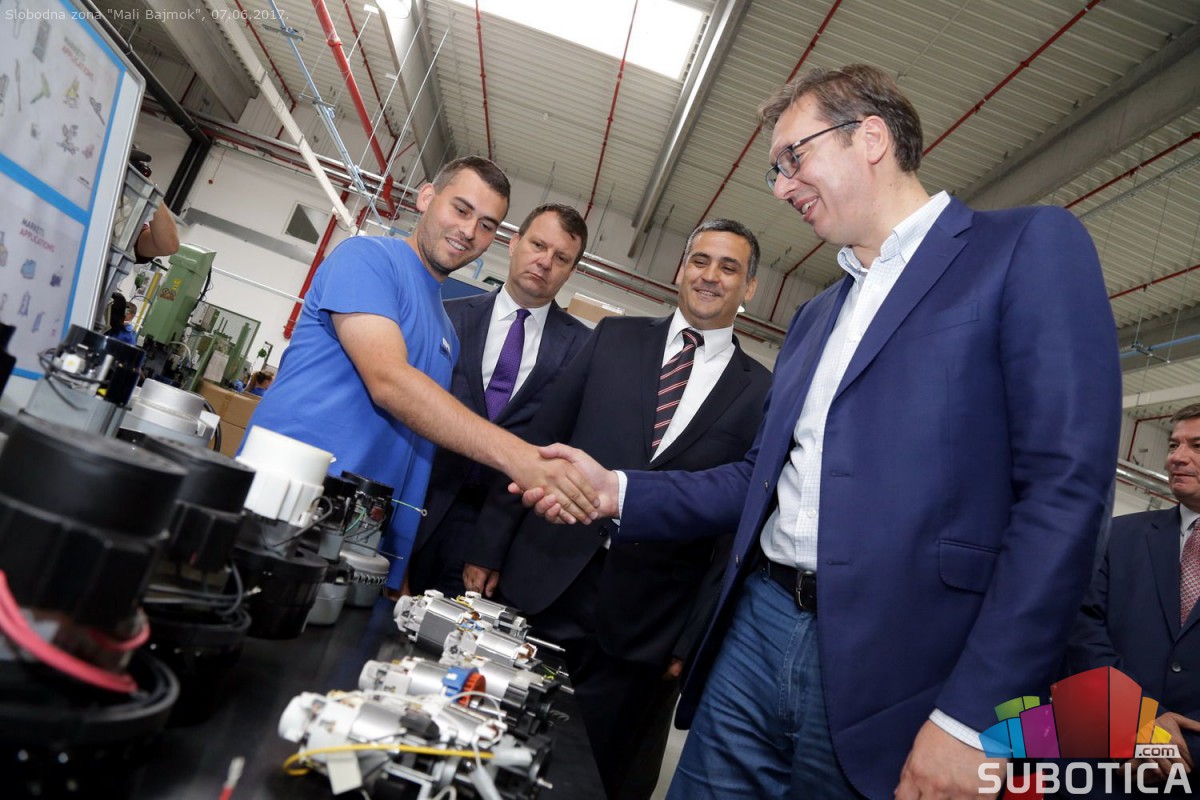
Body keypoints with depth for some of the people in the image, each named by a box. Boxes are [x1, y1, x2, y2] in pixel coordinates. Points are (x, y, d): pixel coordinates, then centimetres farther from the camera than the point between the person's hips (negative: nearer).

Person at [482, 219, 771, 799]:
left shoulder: (762, 394, 2)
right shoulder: (615, 338, 7)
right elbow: (540, 440, 5)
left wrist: (694, 638, -2)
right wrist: (490, 545, 1)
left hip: (644, 624, -1)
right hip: (544, 583, 2)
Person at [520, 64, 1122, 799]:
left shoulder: (1030, 246, -3)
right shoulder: (814, 316, 19)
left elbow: (1066, 486, -12)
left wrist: (975, 716, -16)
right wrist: (618, 491, 4)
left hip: (888, 670, -6)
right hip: (755, 634, 6)